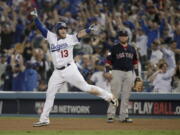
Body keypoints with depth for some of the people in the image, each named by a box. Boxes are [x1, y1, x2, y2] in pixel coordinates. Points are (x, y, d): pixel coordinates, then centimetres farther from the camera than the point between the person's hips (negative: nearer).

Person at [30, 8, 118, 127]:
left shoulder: (70, 38, -3)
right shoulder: (51, 37, 6)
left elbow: (80, 34, -20)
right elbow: (41, 28, 4)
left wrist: (88, 30, -39)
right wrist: (35, 17, -11)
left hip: (70, 69, -4)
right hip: (57, 72, 4)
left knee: (85, 87, -10)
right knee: (50, 94, 7)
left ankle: (109, 96, -1)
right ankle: (44, 119, 16)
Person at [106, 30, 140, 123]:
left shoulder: (132, 49, 14)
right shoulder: (114, 48, 1)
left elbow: (135, 63, 19)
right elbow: (109, 61, -3)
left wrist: (137, 75, 13)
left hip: (129, 73, 4)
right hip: (117, 72, -4)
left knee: (126, 95, 4)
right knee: (115, 94, -7)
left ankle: (123, 115, 9)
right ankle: (110, 115, -6)